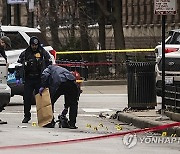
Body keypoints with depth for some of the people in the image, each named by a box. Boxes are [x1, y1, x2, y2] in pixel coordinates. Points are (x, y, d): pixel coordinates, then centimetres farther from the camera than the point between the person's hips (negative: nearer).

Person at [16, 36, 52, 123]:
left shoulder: (43, 53, 3)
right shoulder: (25, 54, 7)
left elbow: (49, 65, 7)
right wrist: (18, 78, 6)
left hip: (40, 79, -2)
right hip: (28, 79, 2)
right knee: (27, 98, 0)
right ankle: (27, 116, 10)